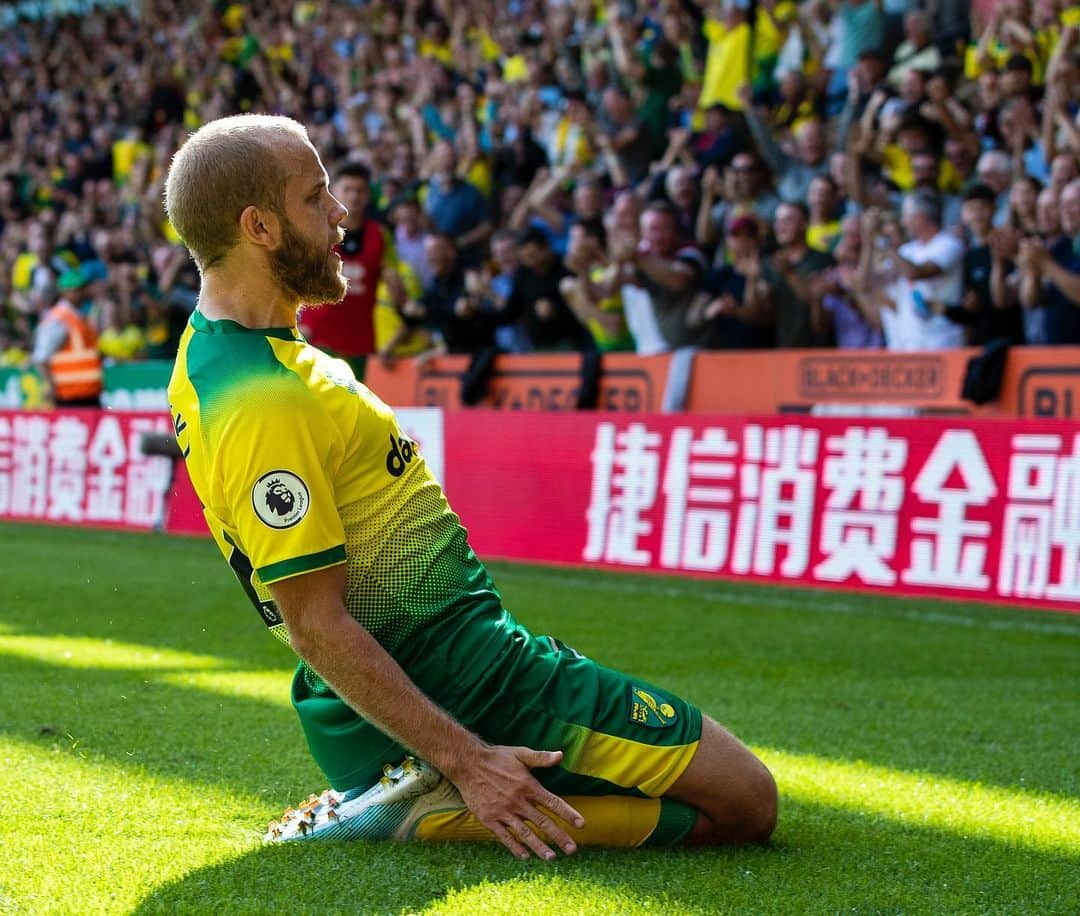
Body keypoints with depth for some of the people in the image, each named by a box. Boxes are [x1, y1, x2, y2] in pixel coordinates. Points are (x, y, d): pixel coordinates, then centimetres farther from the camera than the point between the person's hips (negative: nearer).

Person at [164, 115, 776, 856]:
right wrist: (466, 759, -25)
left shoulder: (208, 354, 8)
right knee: (744, 804, -6)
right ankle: (449, 800, -12)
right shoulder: (266, 405, -25)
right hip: (463, 677, -11)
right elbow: (317, 623, -25)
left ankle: (423, 799, 8)